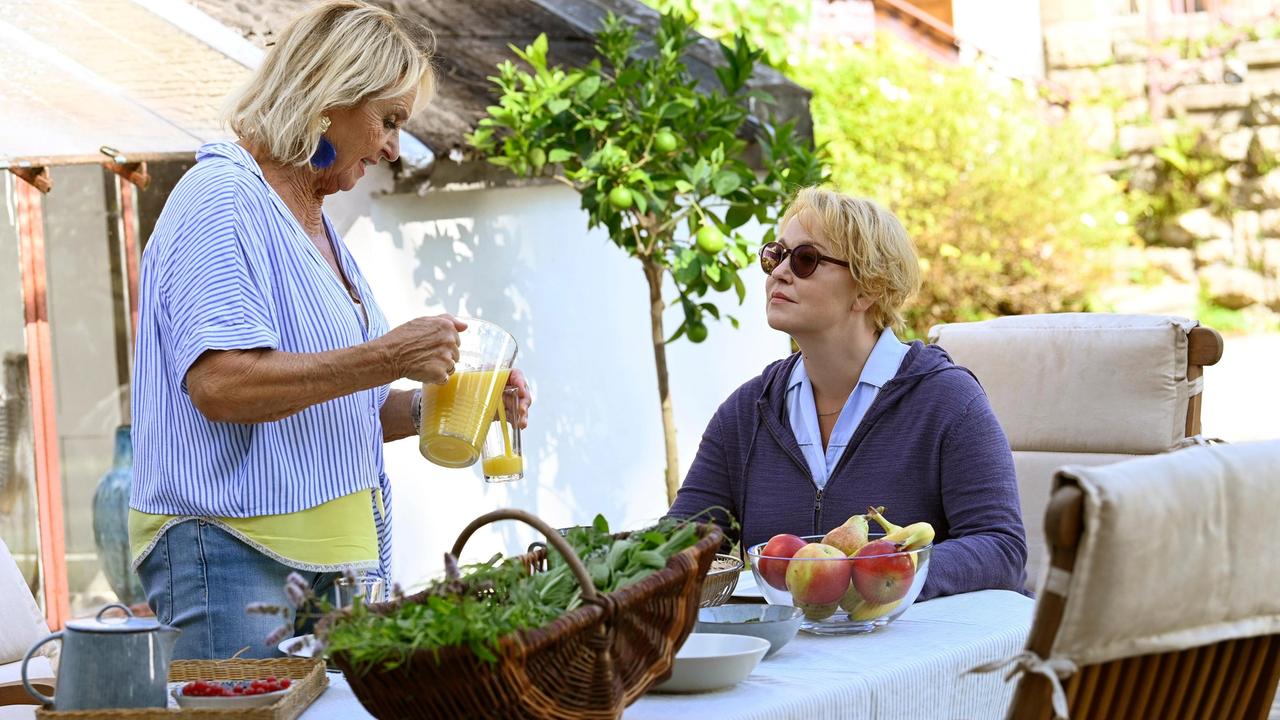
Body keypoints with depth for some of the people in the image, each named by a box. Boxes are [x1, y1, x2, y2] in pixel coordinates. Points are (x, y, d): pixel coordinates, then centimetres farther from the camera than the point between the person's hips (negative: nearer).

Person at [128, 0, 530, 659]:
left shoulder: (315, 222, 21)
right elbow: (219, 384, -23)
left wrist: (430, 406, 9)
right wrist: (387, 358, -22)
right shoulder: (222, 198, -9)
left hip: (332, 557, 9)